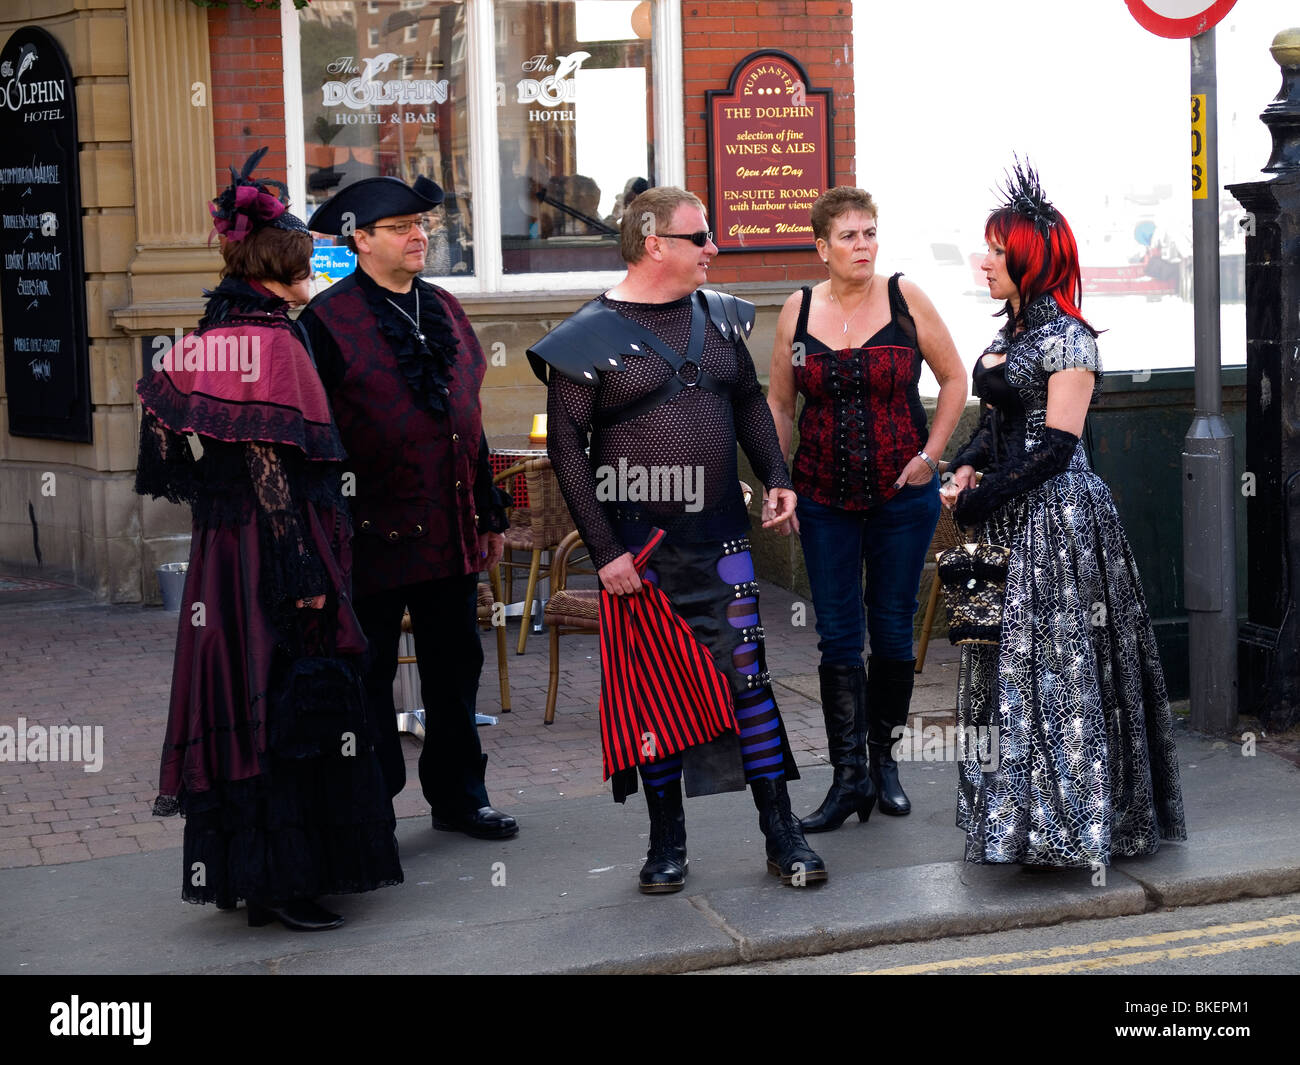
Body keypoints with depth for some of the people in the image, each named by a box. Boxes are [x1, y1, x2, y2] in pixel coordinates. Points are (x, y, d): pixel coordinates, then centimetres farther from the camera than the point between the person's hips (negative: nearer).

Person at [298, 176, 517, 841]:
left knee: (455, 668, 14)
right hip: (375, 533, -6)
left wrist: (489, 515, 19)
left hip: (452, 533, 6)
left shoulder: (443, 309, 13)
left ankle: (459, 797, 28)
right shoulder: (329, 319, -8)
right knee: (368, 677, 5)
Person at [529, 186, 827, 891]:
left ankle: (781, 835, 11)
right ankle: (667, 841, 18)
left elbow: (748, 401, 21)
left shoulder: (719, 317, 8)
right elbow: (567, 447, -8)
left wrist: (776, 476, 7)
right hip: (639, 546, -3)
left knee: (749, 679, 3)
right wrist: (603, 550, -12)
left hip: (720, 538, 4)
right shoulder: (590, 336, -7)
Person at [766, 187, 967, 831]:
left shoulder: (905, 300, -3)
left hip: (902, 495, -1)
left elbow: (953, 379, 5)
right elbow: (777, 403, 10)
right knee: (838, 637, 0)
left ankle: (884, 759, 23)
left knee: (892, 631, 7)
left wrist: (930, 454, -3)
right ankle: (849, 777, 4)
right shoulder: (798, 312, 1)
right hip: (825, 500, 1)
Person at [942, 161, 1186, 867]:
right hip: (1010, 521, 9)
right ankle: (1022, 810, 21)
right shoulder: (1009, 333, 13)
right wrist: (966, 467, 1)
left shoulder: (1066, 338, -12)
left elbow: (1057, 444, -17)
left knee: (1052, 662, -4)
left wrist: (982, 498, -15)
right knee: (1007, 660, 11)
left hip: (1057, 518, -9)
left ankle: (1064, 822, 6)